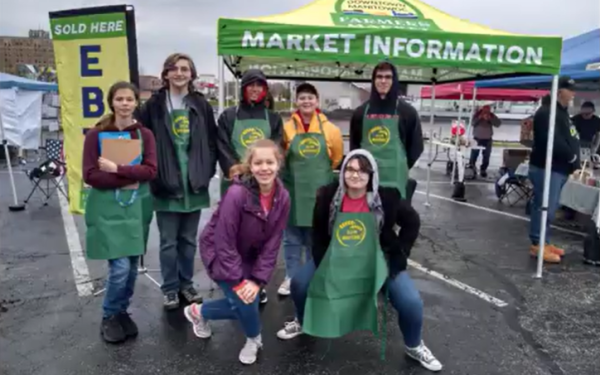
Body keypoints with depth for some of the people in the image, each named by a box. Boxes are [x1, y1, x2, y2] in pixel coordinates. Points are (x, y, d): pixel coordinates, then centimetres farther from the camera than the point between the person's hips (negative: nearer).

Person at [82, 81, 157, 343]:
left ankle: (122, 312, 31)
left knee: (132, 266, 9)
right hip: (107, 207, -3)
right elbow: (90, 176, -9)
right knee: (120, 266, -8)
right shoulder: (96, 134, -3)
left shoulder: (145, 134, 4)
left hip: (137, 206, 3)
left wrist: (117, 169, -17)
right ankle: (109, 317, 16)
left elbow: (151, 170, -8)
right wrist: (127, 180, -15)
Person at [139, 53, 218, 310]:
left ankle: (186, 284, 28)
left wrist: (207, 171, 0)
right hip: (166, 184, -2)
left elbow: (212, 142, 8)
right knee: (168, 241, 7)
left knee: (189, 239, 14)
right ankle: (170, 288, 21)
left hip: (194, 183, 2)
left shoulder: (201, 105, 6)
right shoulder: (154, 105, -1)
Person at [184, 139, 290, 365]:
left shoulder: (282, 197, -16)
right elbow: (225, 242, -26)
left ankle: (198, 312, 36)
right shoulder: (237, 194, -32)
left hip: (249, 255, 6)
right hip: (219, 252, -6)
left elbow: (273, 243, -11)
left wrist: (258, 280, -16)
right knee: (244, 301, -16)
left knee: (243, 306, 8)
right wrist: (238, 281, -22)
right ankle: (254, 339, 18)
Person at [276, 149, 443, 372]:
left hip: (379, 261, -1)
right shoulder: (328, 196, -13)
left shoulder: (387, 197, -18)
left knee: (411, 302, -17)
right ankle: (302, 322, 27)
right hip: (336, 259, 2)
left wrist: (399, 256, -6)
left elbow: (412, 222, -3)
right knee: (299, 283, -7)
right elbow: (318, 233, -1)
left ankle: (414, 347, 16)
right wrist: (322, 261, -8)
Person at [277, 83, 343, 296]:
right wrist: (297, 172, 9)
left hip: (320, 190, 1)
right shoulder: (287, 128, -3)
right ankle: (291, 277, 19)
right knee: (292, 236, 7)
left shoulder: (329, 129, -1)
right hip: (294, 189, 0)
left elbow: (337, 156, 10)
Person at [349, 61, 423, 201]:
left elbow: (416, 145, 8)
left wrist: (401, 167, 4)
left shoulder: (407, 112, 3)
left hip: (395, 178, -2)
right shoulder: (361, 112, 9)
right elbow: (354, 144, 16)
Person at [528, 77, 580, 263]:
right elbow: (553, 142, -25)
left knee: (550, 208, 15)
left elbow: (568, 139, 21)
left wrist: (573, 162, 8)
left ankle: (544, 242, 23)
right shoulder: (547, 112, -15)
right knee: (544, 207, -8)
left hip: (558, 169, 11)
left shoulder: (562, 112, 20)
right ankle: (537, 245, -1)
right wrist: (572, 157, -13)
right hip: (547, 168, -11)